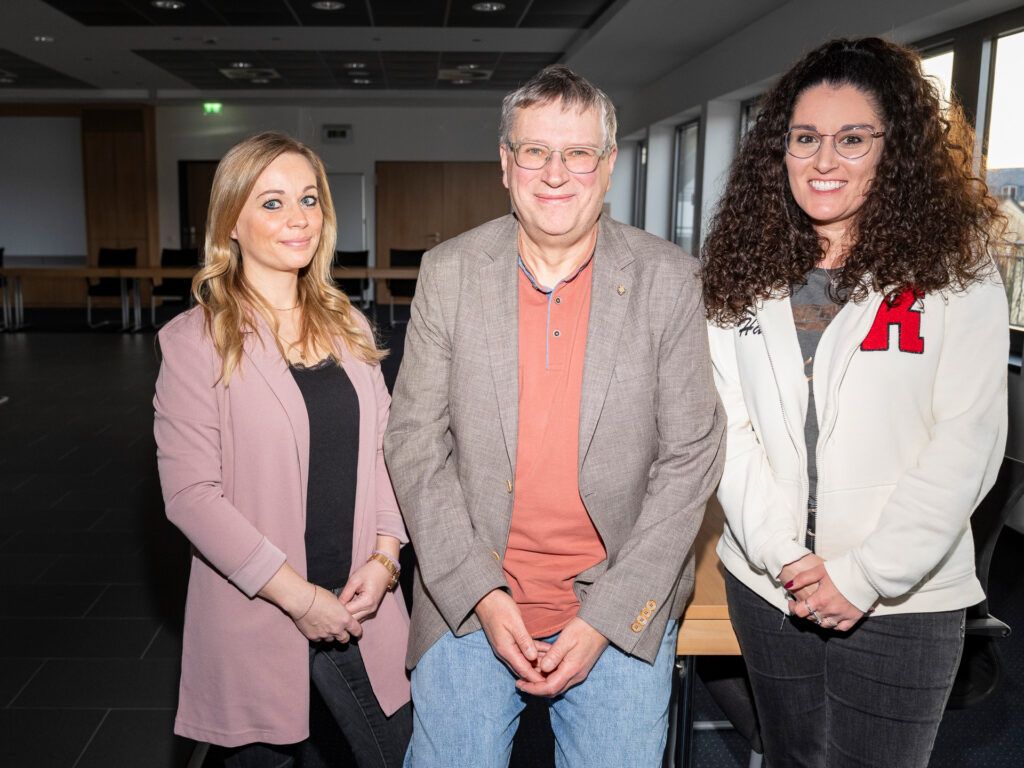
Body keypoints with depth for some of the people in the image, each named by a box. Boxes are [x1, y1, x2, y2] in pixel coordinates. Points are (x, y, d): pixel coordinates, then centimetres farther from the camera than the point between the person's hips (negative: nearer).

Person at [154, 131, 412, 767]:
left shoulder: (349, 328, 6)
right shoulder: (196, 341, -10)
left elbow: (382, 448, 9)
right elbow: (190, 493, -13)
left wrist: (384, 554, -5)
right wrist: (298, 596, -15)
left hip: (362, 603, 4)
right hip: (256, 615, -4)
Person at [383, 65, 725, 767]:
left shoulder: (669, 280, -6)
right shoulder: (449, 274, -2)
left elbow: (689, 457, -5)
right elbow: (414, 443, -2)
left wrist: (605, 618, -10)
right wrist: (480, 594, -10)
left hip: (622, 610, 0)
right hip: (469, 604, 1)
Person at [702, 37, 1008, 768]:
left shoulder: (955, 270, -7)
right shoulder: (743, 272, 1)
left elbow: (967, 440, -11)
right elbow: (726, 424, -2)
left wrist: (864, 576, -15)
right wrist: (782, 555, -12)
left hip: (901, 604, -3)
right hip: (765, 584, 3)